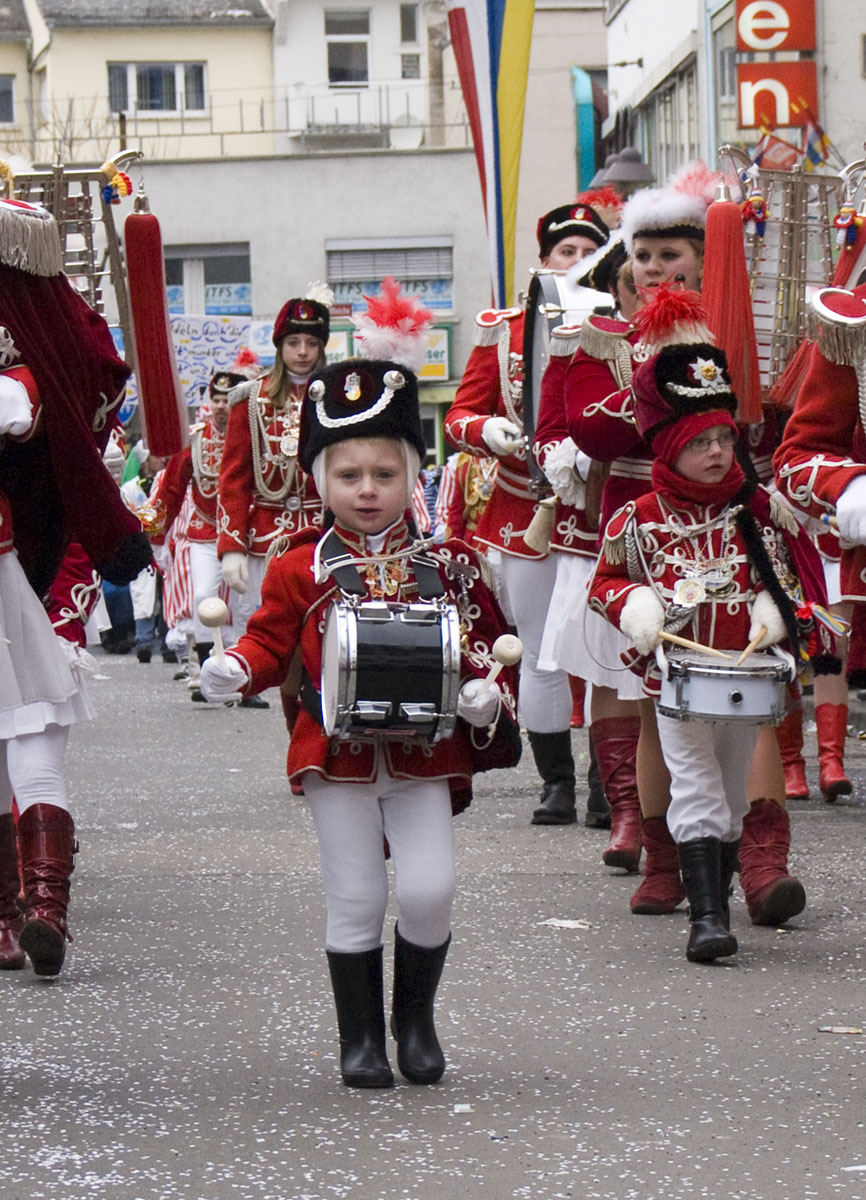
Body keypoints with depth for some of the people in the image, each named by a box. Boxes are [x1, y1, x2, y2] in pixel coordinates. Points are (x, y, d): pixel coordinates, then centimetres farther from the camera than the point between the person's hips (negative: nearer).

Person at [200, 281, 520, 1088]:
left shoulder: (446, 565, 2)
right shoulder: (300, 569, -1)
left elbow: (486, 648, 7)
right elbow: (270, 640, 6)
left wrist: (487, 695, -11)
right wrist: (234, 671, -14)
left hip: (424, 754, 1)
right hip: (338, 756, -1)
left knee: (429, 891, -5)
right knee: (356, 902, 4)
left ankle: (415, 1019, 18)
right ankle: (359, 1036, 17)